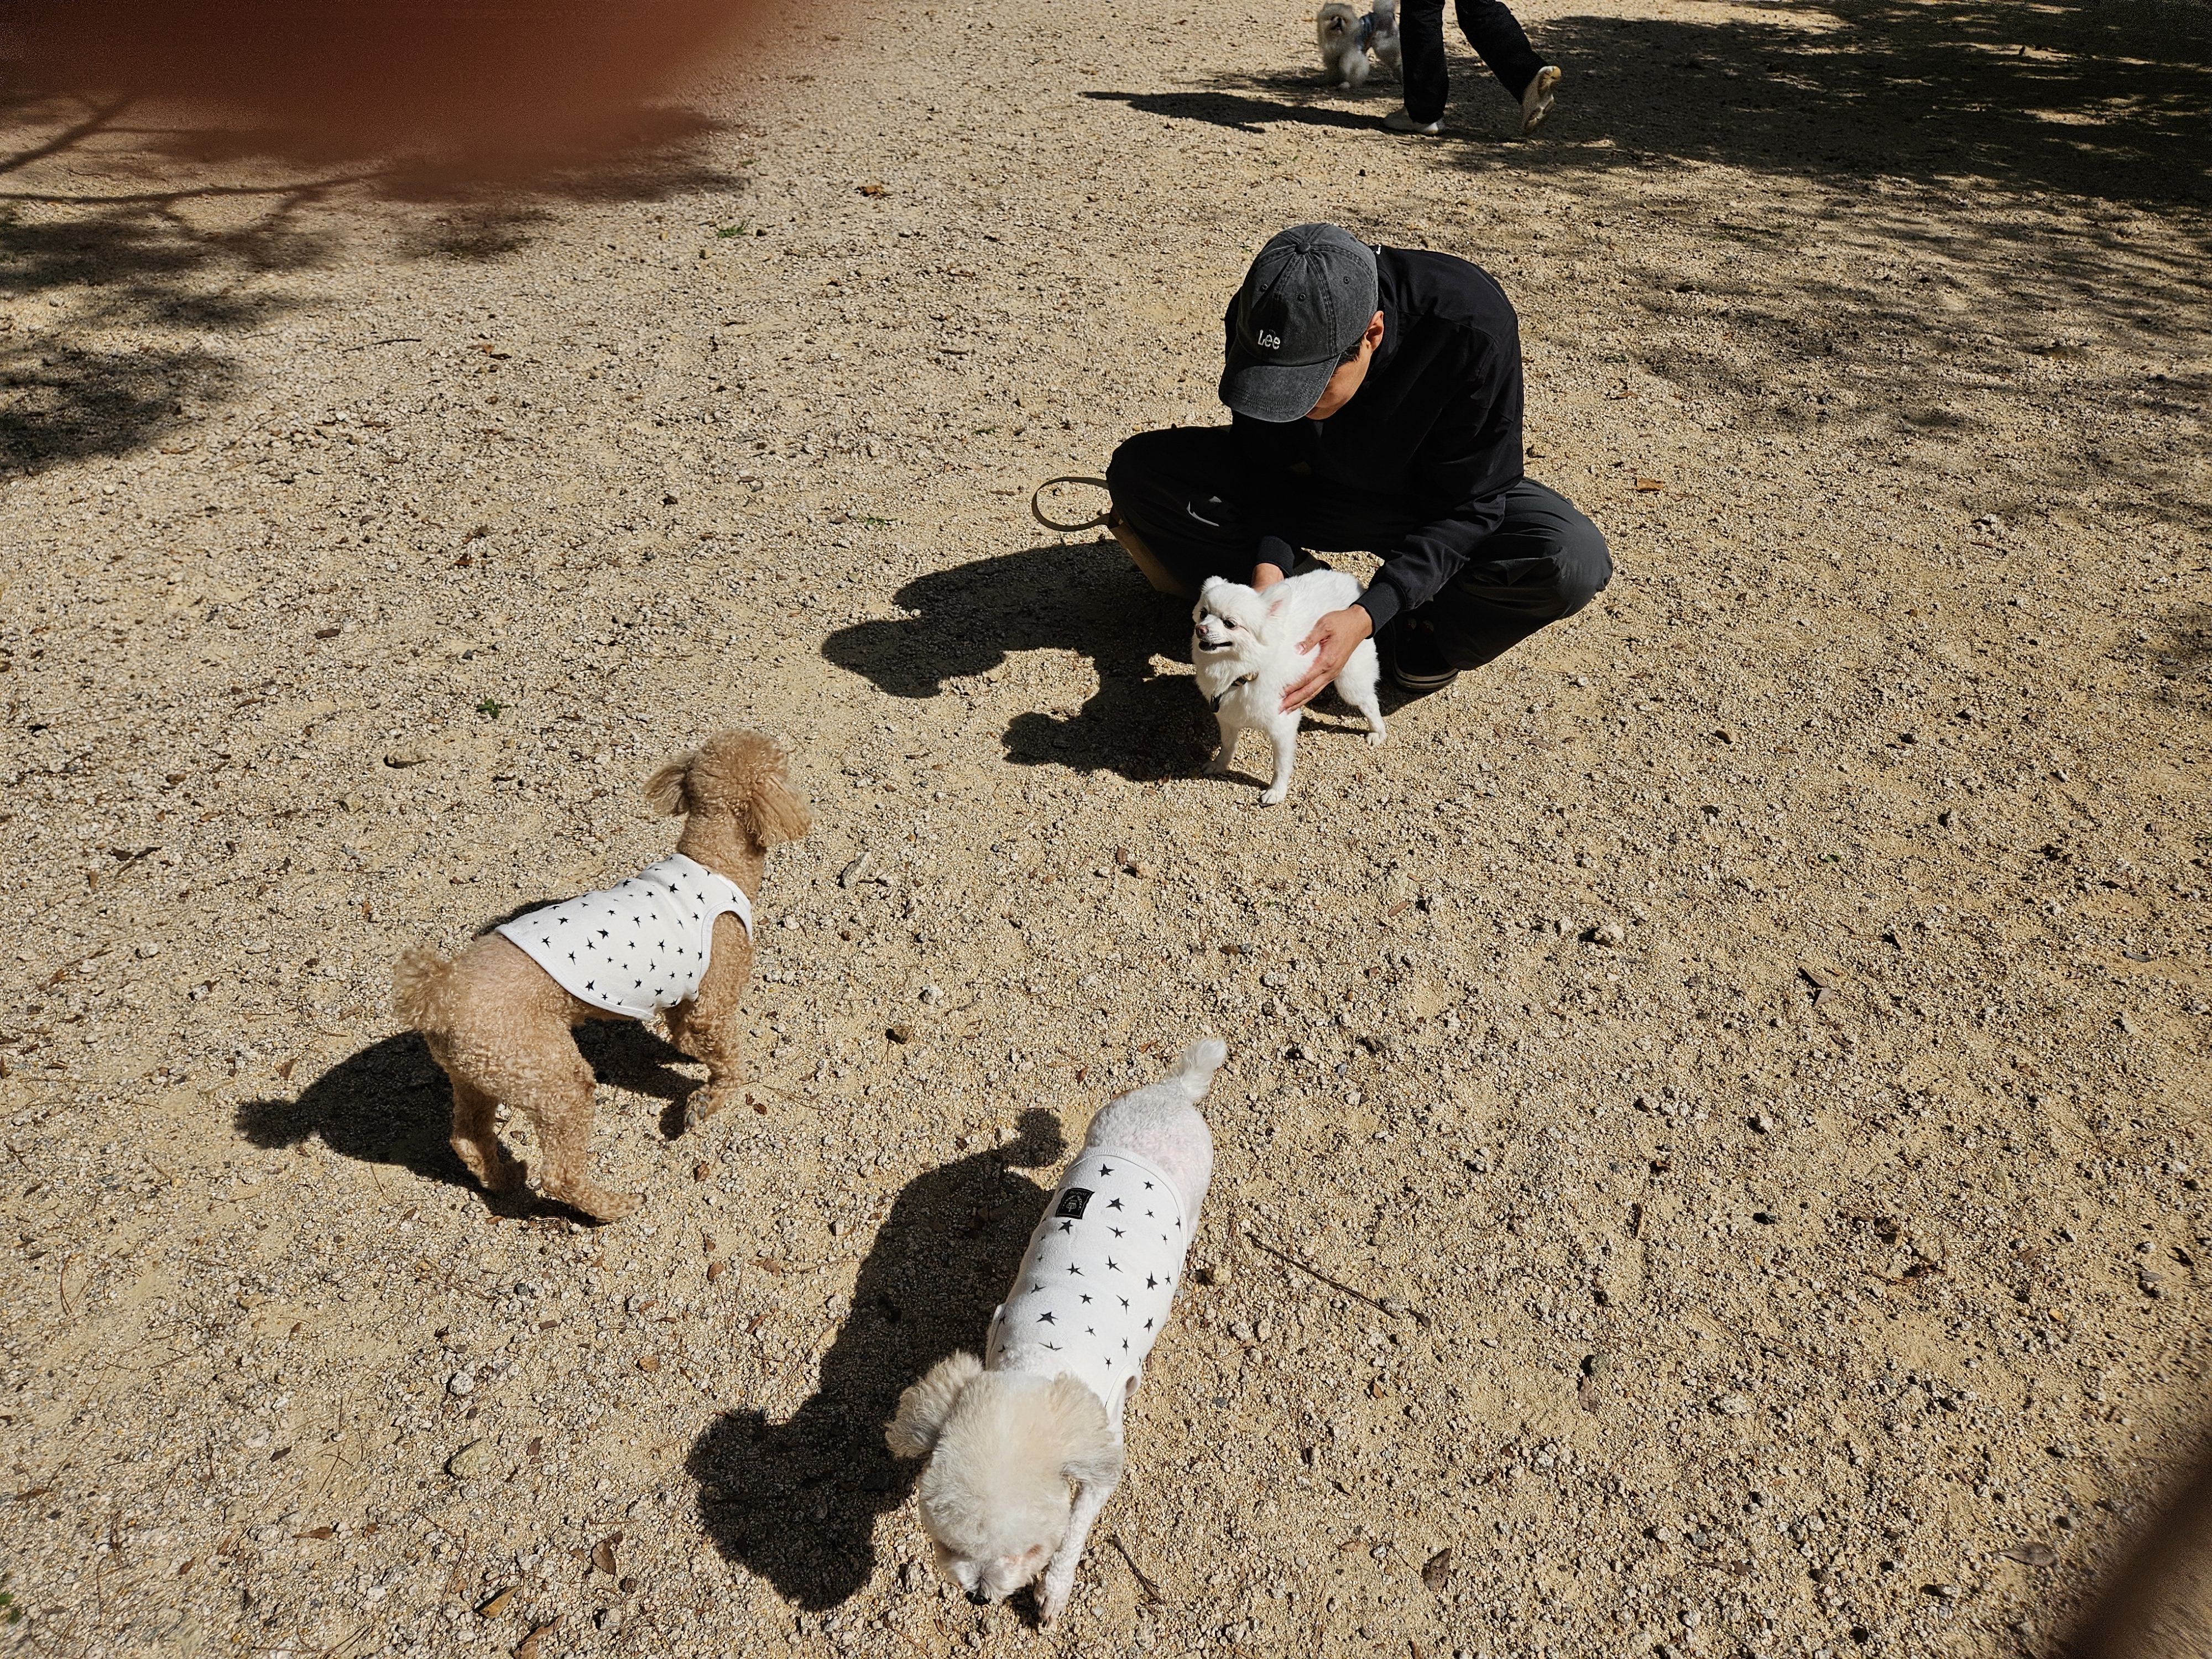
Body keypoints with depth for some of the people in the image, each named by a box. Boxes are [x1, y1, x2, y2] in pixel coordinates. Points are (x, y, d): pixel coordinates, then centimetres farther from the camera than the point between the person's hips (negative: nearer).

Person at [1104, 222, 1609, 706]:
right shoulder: (1261, 321, -25)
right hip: (1311, 485, 2)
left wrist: (1367, 616, -38)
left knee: (1575, 560, -33)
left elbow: (1467, 508, -27)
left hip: (1425, 503, -2)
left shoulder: (1474, 327, -34)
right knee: (1138, 469, -20)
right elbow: (1265, 461, -12)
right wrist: (1268, 565, -31)